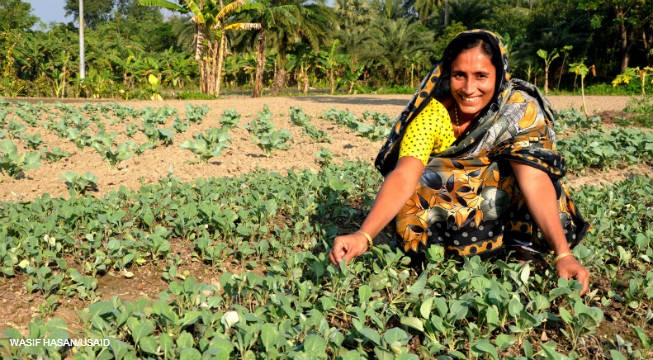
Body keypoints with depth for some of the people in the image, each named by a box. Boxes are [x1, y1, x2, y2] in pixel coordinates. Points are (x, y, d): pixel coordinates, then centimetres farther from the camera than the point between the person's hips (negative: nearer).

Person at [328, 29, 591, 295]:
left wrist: (563, 254, -46)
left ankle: (524, 252, -8)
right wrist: (363, 236, -50)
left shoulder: (521, 108, -24)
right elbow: (403, 176, -35)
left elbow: (535, 181, -34)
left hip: (500, 199, 0)